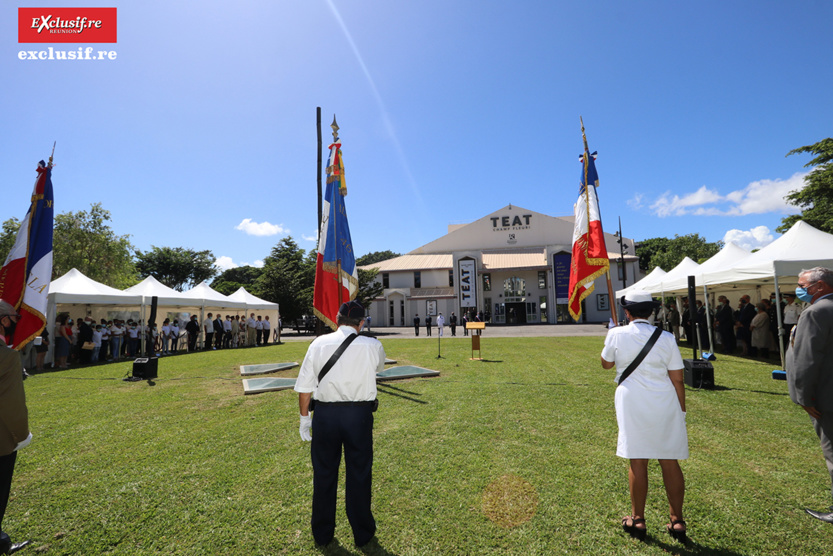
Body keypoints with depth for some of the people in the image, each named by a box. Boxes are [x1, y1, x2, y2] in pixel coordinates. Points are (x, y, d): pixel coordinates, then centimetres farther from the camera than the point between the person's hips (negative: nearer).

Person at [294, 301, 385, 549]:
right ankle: (362, 533, 34)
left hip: (325, 414, 1)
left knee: (324, 474, 19)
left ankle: (322, 533, 38)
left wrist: (304, 418, 9)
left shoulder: (318, 344, -6)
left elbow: (305, 386, -3)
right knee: (359, 474, 16)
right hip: (359, 415, -1)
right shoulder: (372, 346, -9)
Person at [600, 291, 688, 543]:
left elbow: (606, 363, 9)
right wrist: (681, 411, 11)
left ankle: (637, 520, 21)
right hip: (665, 406, 2)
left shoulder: (617, 334, -7)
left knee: (638, 461, 8)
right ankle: (677, 521, 24)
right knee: (670, 462, 13)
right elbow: (678, 381, 0)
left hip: (632, 405, -2)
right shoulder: (666, 338, -3)